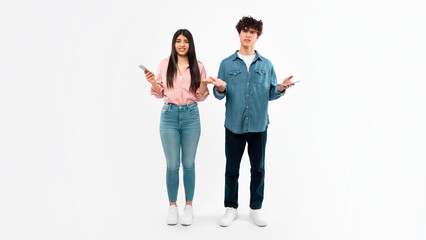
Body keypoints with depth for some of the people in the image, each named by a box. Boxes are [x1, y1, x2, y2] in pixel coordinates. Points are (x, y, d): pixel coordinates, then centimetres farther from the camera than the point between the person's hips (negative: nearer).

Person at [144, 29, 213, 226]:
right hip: (169, 115, 0)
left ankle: (189, 206, 19)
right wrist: (153, 82, -11)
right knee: (172, 165, 3)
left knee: (188, 164, 5)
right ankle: (172, 206, 19)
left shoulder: (198, 67, 4)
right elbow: (159, 93, 8)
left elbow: (200, 97, 8)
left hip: (191, 116, 0)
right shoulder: (164, 64, 4)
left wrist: (204, 84, -11)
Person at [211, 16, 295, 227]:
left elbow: (271, 94, 6)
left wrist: (281, 88, -14)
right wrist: (220, 89, -20)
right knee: (231, 169, 7)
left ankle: (255, 209, 25)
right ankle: (231, 209, 23)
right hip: (234, 125, -1)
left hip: (259, 125, 1)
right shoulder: (227, 64, 4)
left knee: (258, 168, 9)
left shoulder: (266, 65, 8)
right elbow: (218, 95, 2)